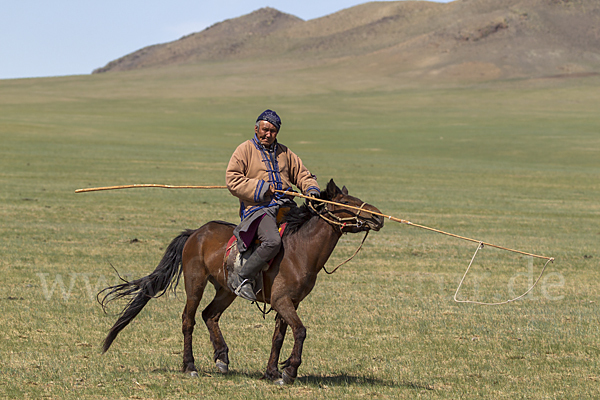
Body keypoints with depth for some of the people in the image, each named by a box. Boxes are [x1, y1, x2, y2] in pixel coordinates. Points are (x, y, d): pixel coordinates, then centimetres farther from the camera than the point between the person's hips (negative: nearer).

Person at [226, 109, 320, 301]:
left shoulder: (284, 153, 22)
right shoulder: (245, 150, 5)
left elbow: (301, 174, 25)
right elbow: (232, 180, -4)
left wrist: (311, 188, 2)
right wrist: (260, 188, -14)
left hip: (285, 206, 6)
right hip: (258, 208, -6)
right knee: (273, 241, -34)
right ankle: (242, 279, -22)